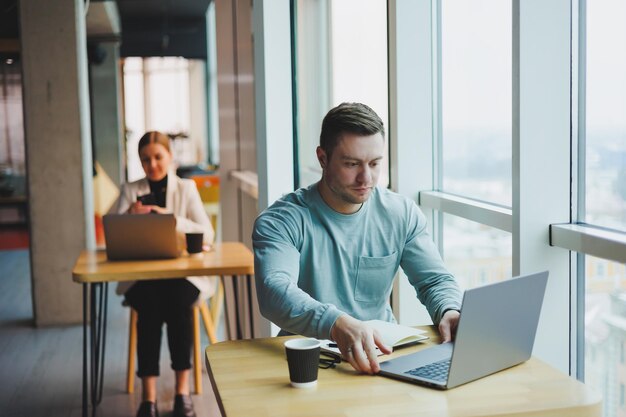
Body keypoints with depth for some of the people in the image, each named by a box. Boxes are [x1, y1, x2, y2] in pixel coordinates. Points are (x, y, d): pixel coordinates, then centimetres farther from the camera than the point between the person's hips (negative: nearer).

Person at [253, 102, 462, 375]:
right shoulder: (281, 221, -12)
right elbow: (274, 293, -29)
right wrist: (337, 324, -48)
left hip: (382, 351, 4)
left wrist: (450, 311, -20)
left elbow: (435, 280, 6)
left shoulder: (402, 214, 4)